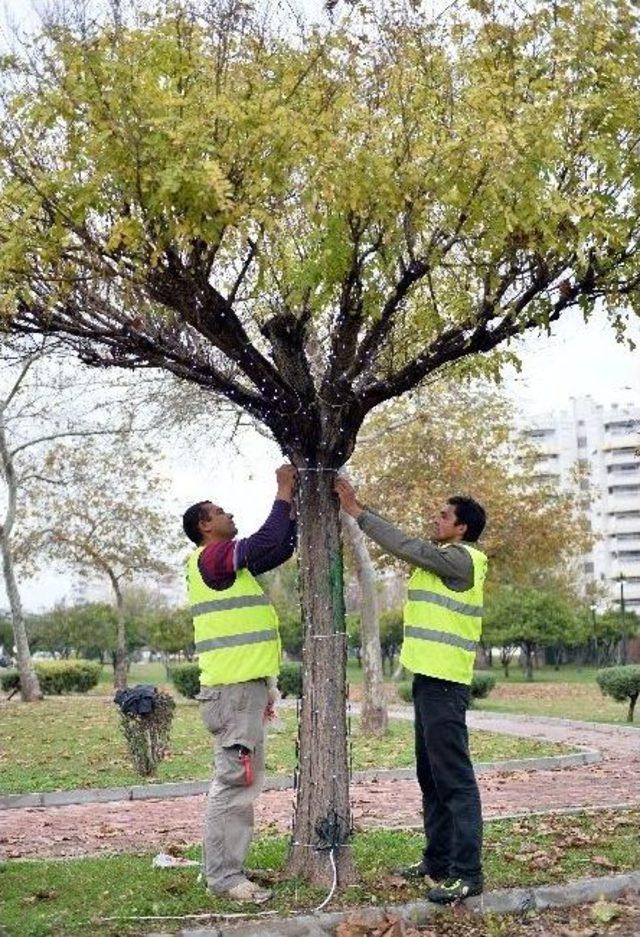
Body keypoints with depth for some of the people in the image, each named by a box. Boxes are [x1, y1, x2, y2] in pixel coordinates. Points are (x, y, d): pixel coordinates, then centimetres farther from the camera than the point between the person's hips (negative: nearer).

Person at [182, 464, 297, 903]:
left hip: (245, 685, 10)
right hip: (234, 688, -10)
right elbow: (266, 542, -21)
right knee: (236, 782, -8)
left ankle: (228, 868, 19)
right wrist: (283, 492, -10)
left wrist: (292, 504, 14)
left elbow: (280, 550, 22)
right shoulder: (211, 557, -10)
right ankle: (223, 876, -3)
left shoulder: (229, 562, 19)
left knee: (243, 782, 13)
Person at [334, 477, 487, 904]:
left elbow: (405, 546, -17)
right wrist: (358, 504, 10)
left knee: (454, 777, -9)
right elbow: (402, 540, 17)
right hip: (429, 677, 11)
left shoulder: (460, 559, -11)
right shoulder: (443, 558, 17)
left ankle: (468, 872, -6)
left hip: (445, 682, -11)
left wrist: (358, 512, -11)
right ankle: (438, 860, 24)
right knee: (431, 775, 15)